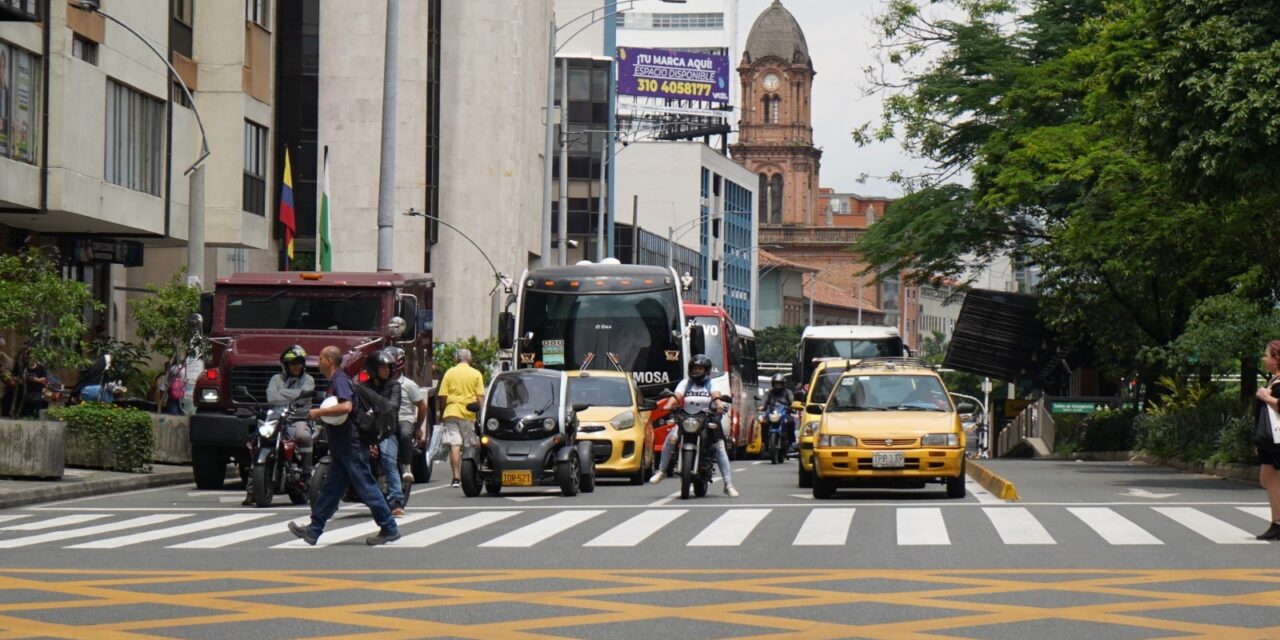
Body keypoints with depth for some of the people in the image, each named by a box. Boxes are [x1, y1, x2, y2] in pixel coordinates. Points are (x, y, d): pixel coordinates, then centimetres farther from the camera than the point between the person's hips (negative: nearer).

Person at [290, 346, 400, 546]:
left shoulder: (340, 381, -15)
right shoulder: (335, 381, 17)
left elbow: (346, 406, -32)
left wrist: (319, 412, -24)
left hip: (352, 448, -10)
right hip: (343, 449, 10)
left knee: (367, 488, -6)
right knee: (330, 489, 11)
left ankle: (389, 529, -2)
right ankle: (314, 530, 14)